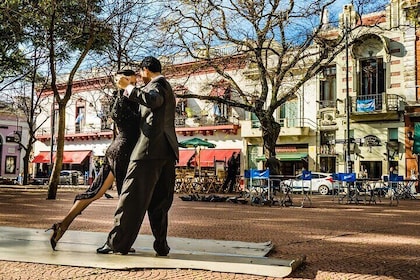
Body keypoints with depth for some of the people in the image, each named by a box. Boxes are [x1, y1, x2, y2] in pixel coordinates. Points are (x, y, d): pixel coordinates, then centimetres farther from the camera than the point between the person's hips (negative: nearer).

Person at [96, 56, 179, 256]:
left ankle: (117, 243, -3)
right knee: (158, 201, 9)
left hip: (151, 148, -9)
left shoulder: (157, 84, -2)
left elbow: (152, 99, -26)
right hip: (167, 151, 9)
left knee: (132, 197, -6)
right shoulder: (166, 87, 28)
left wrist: (128, 87, -17)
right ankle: (161, 245, 8)